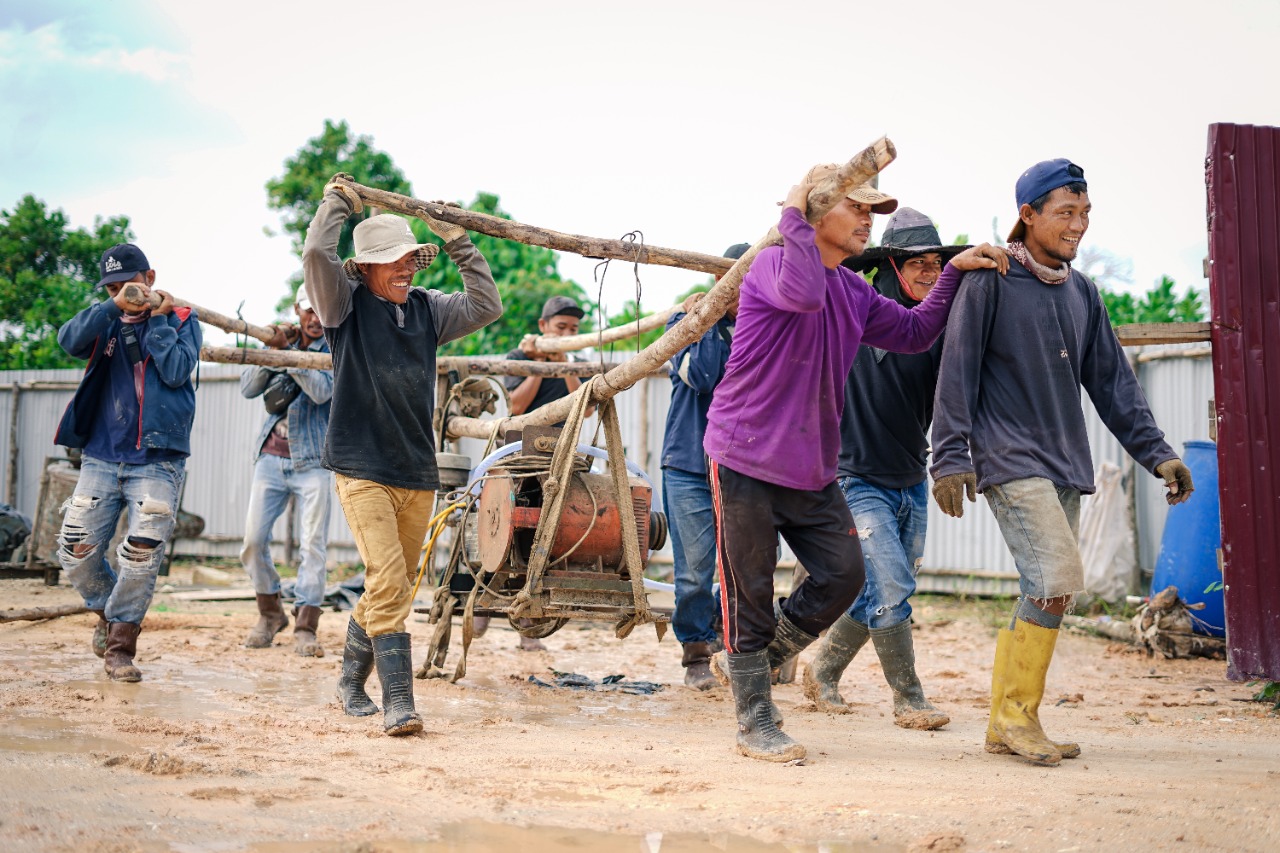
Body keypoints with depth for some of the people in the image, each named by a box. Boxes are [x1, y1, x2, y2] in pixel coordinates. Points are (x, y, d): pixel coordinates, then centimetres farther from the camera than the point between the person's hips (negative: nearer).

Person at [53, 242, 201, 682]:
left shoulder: (181, 319, 7)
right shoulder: (106, 323, 13)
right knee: (76, 553, 0)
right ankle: (107, 611, 27)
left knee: (141, 556, -11)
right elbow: (69, 341, -8)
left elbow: (177, 371, -10)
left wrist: (155, 318, -5)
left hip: (157, 461, -3)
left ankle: (120, 645, 2)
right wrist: (115, 307, -16)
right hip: (101, 459, 3)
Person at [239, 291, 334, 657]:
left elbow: (323, 390, -17)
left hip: (312, 462, -4)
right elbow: (248, 388, 4)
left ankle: (305, 628, -6)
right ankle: (270, 614, 18)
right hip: (271, 458, 4)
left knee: (313, 544, -9)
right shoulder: (282, 342, 13)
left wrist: (289, 357, -24)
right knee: (254, 540, -1)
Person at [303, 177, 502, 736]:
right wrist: (337, 202, -2)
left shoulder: (427, 309, 12)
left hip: (418, 474, 5)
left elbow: (487, 307, 8)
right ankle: (398, 703, -17)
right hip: (362, 470, -5)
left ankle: (352, 681, 32)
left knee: (393, 589, 13)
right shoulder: (348, 305, -1)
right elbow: (316, 254, -16)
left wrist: (458, 243, 6)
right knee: (388, 583, -16)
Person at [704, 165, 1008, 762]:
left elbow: (914, 332, 21)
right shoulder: (772, 265, -11)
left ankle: (751, 661, 23)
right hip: (746, 460, -8)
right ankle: (755, 723, 11)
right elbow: (803, 293, -34)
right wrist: (793, 216, -23)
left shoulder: (854, 294, 13)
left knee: (843, 574, 3)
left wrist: (955, 274, 11)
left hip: (812, 469, 8)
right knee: (750, 594, 0)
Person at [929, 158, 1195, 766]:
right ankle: (1017, 714, -6)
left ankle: (1007, 726, 12)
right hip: (1010, 459, -7)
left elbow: (1111, 380, 17)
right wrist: (952, 458, -12)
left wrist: (1155, 452, 10)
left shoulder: (1082, 293, 15)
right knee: (1057, 580, -18)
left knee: (1046, 595, 4)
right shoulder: (990, 282, -5)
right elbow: (957, 374, -7)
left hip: (1067, 464, 7)